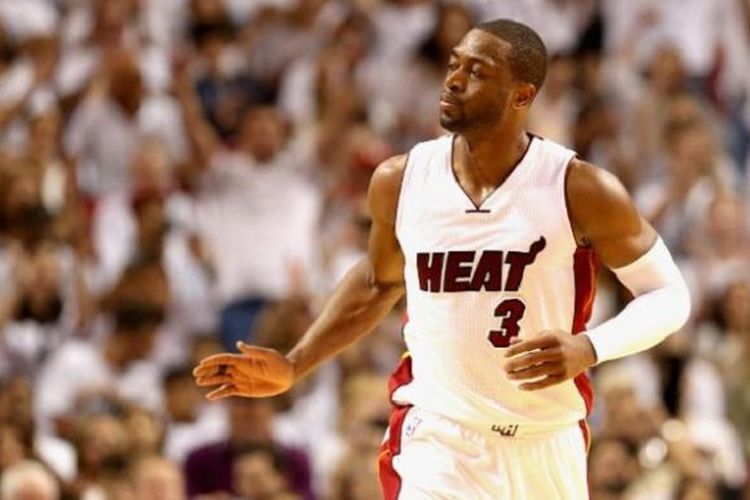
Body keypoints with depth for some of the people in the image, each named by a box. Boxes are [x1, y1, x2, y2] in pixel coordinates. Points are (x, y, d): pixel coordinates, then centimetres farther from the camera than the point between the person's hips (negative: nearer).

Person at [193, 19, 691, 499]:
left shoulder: (580, 190, -13)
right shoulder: (400, 181, -4)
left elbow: (668, 294, -6)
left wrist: (589, 348, -24)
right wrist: (295, 366, 10)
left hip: (549, 445, 0)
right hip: (438, 442, 0)